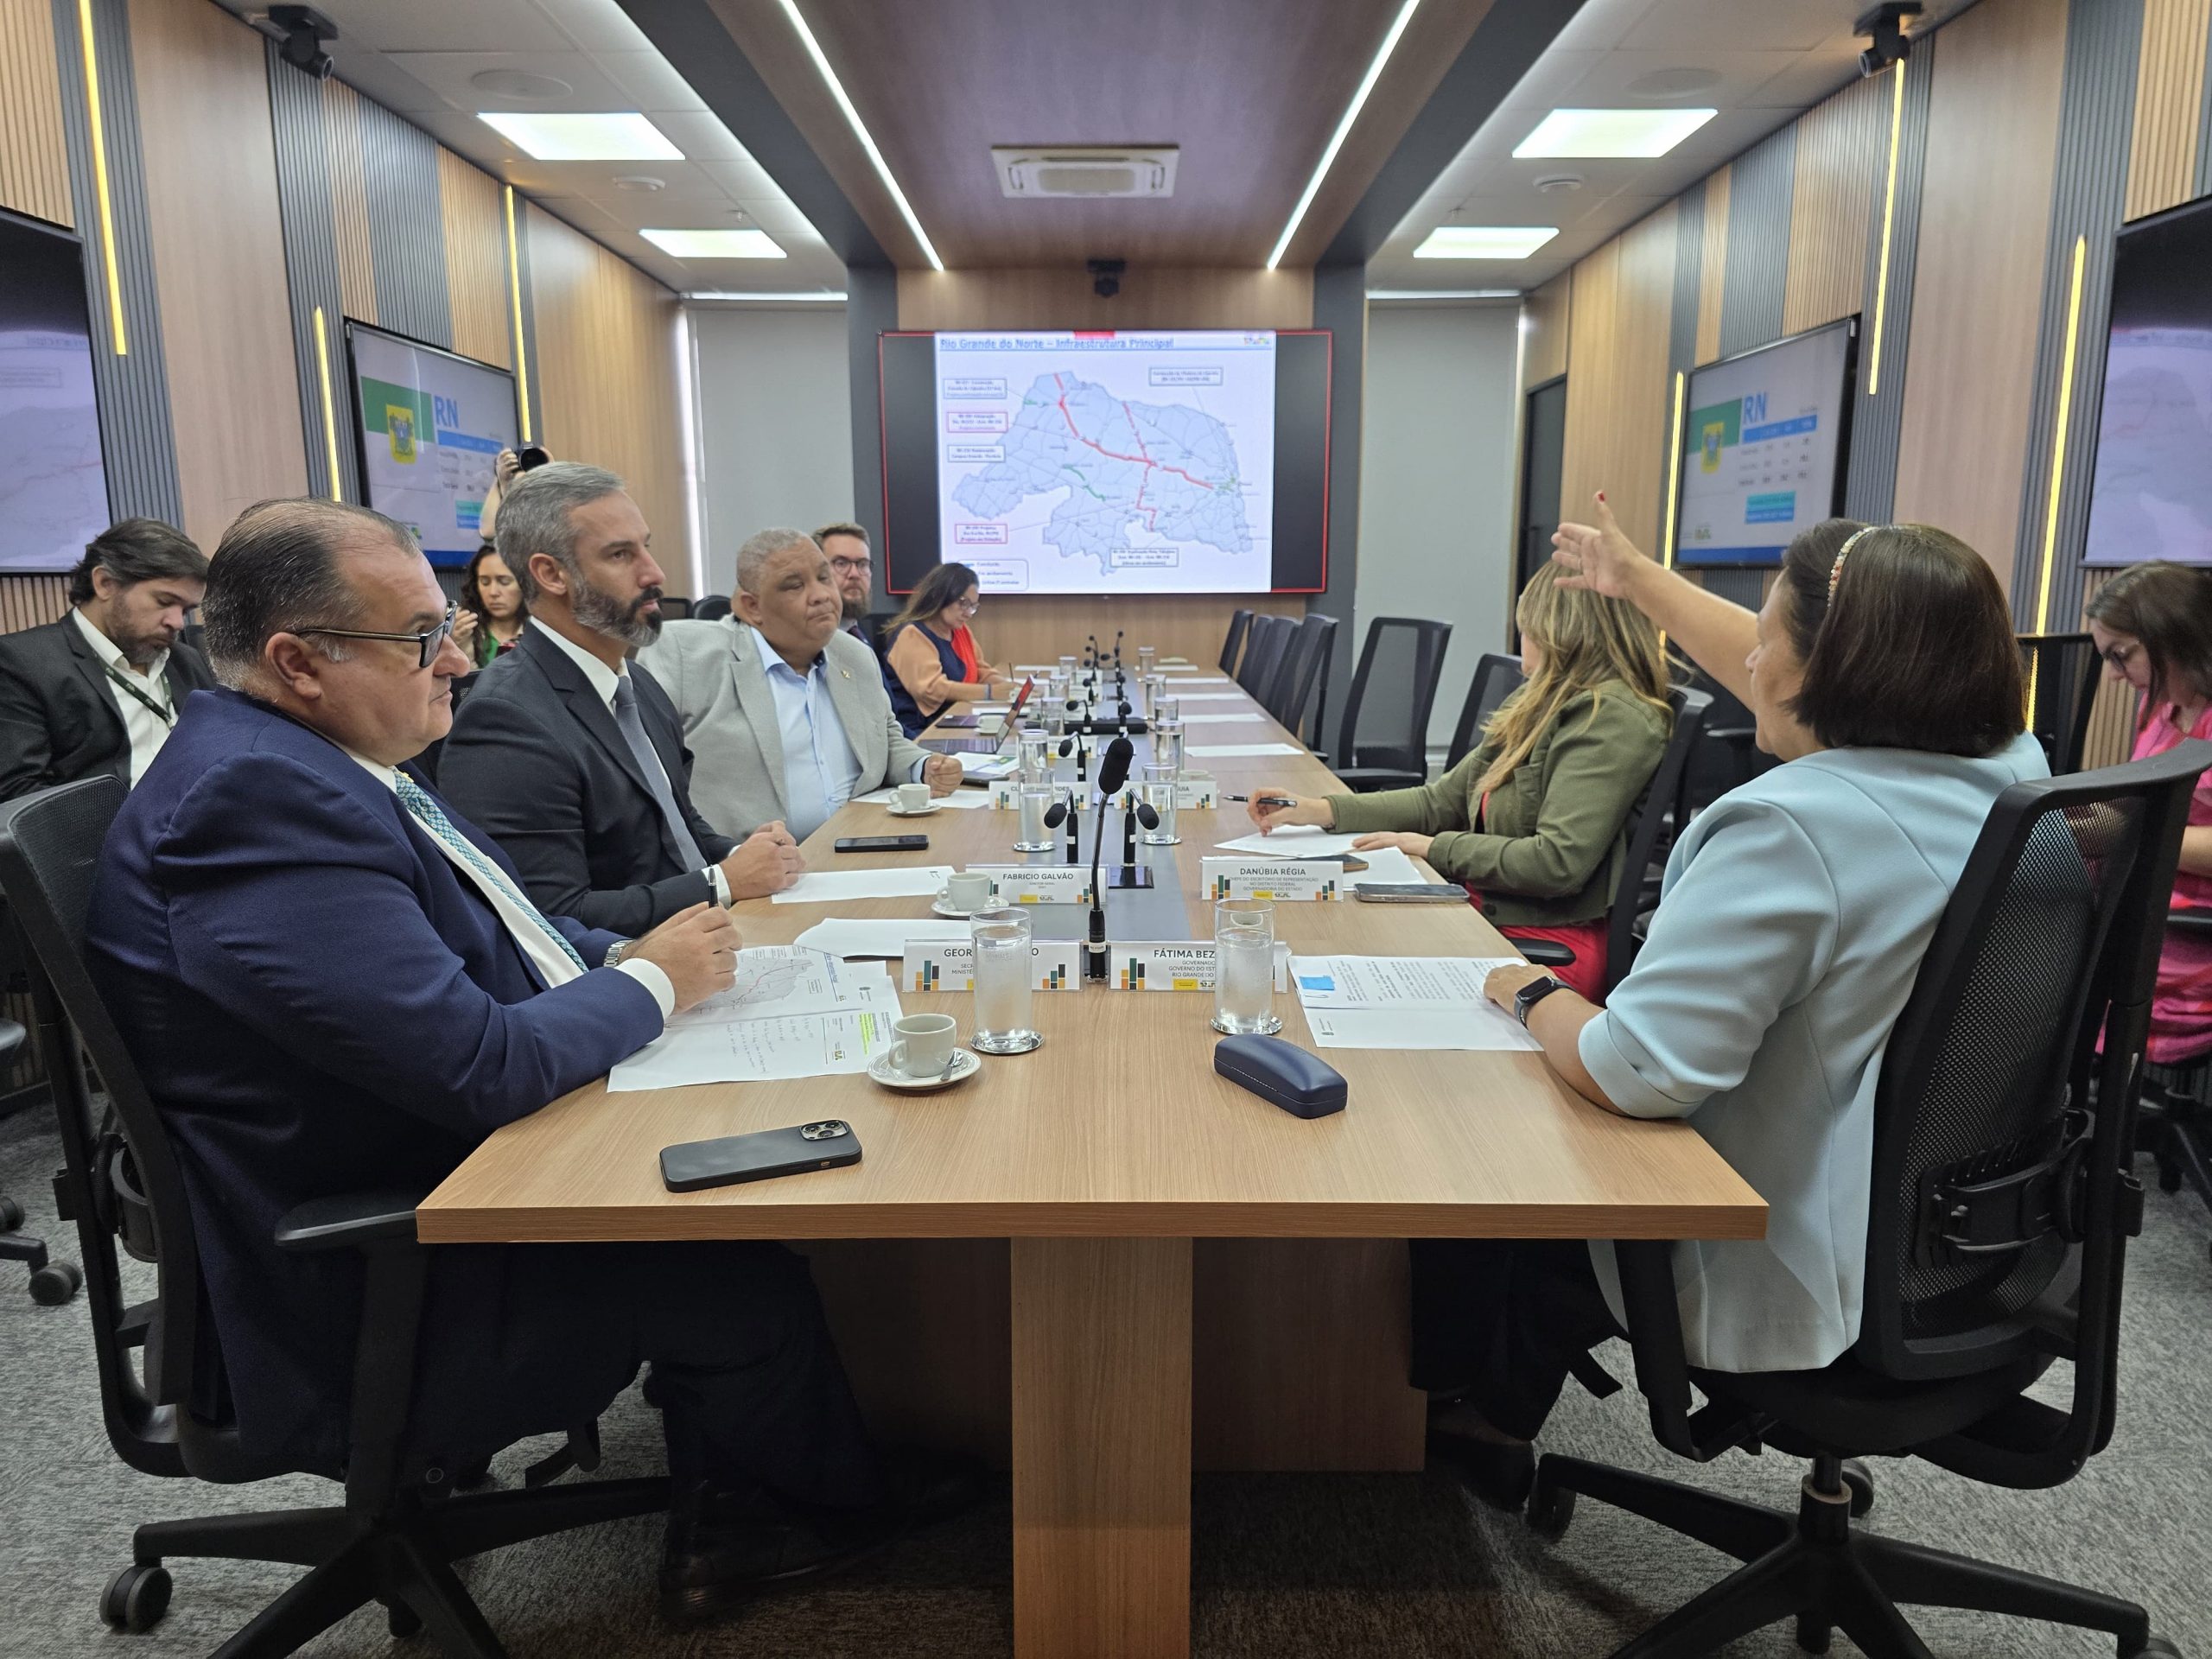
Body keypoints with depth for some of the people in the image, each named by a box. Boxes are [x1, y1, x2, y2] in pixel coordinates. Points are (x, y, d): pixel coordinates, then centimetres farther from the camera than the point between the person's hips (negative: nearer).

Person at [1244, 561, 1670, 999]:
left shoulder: (1613, 719, -13)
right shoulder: (1538, 708, 16)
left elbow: (1559, 863, -21)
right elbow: (1444, 799, 20)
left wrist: (1433, 847, -11)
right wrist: (1321, 809, 13)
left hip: (1549, 941, -8)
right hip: (1486, 914, 8)